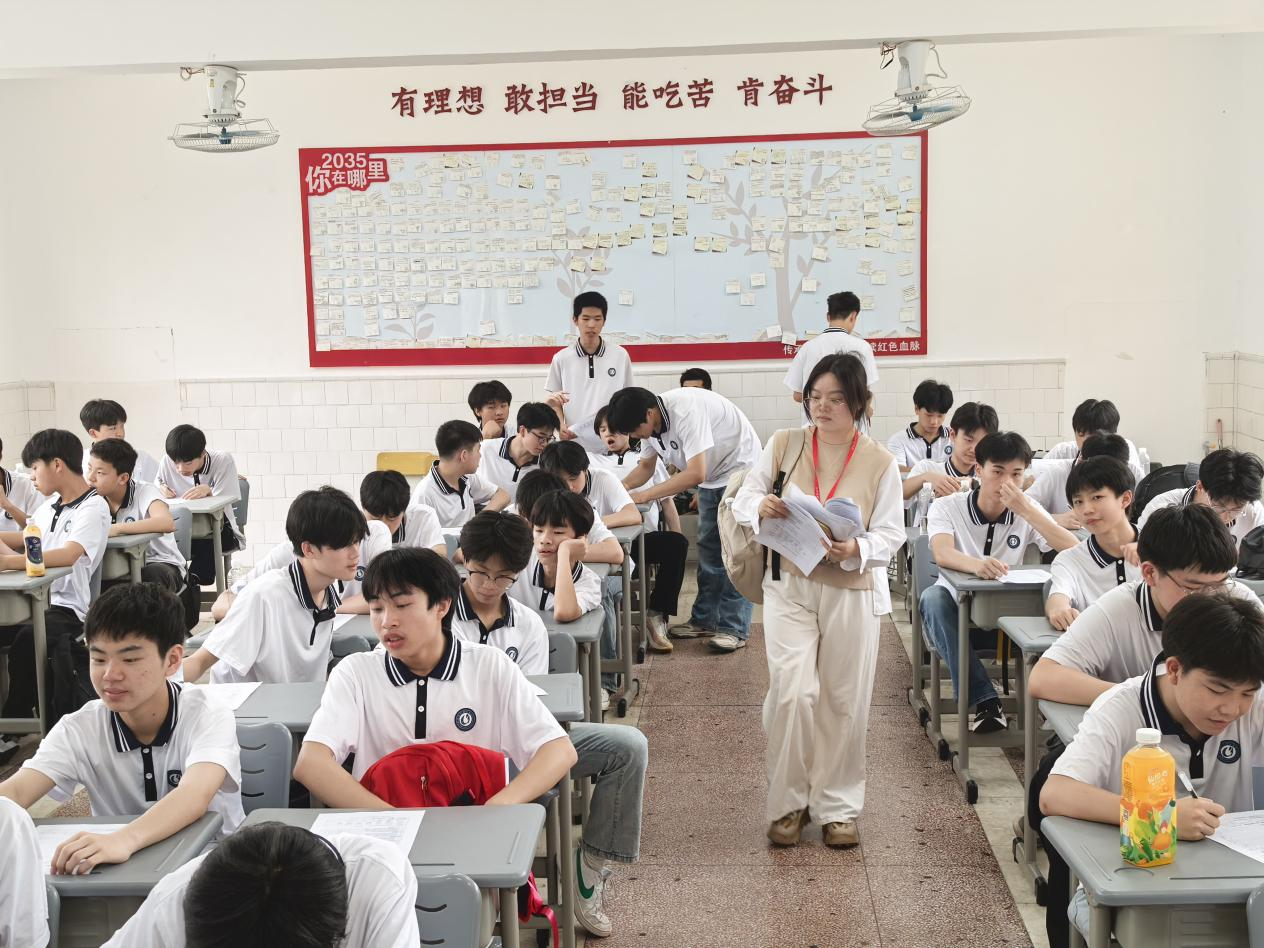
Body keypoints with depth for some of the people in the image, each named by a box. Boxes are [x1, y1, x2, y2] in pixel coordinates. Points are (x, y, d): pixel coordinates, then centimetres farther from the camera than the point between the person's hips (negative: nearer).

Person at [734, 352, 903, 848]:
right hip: (788, 587, 0)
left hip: (853, 591, 0)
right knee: (792, 693, -11)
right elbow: (743, 499, 5)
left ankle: (837, 807, 24)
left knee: (844, 703, 7)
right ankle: (788, 801, 9)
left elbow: (890, 532, -5)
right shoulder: (782, 444, -1)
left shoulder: (879, 462, -4)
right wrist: (761, 505, -19)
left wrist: (856, 550, -26)